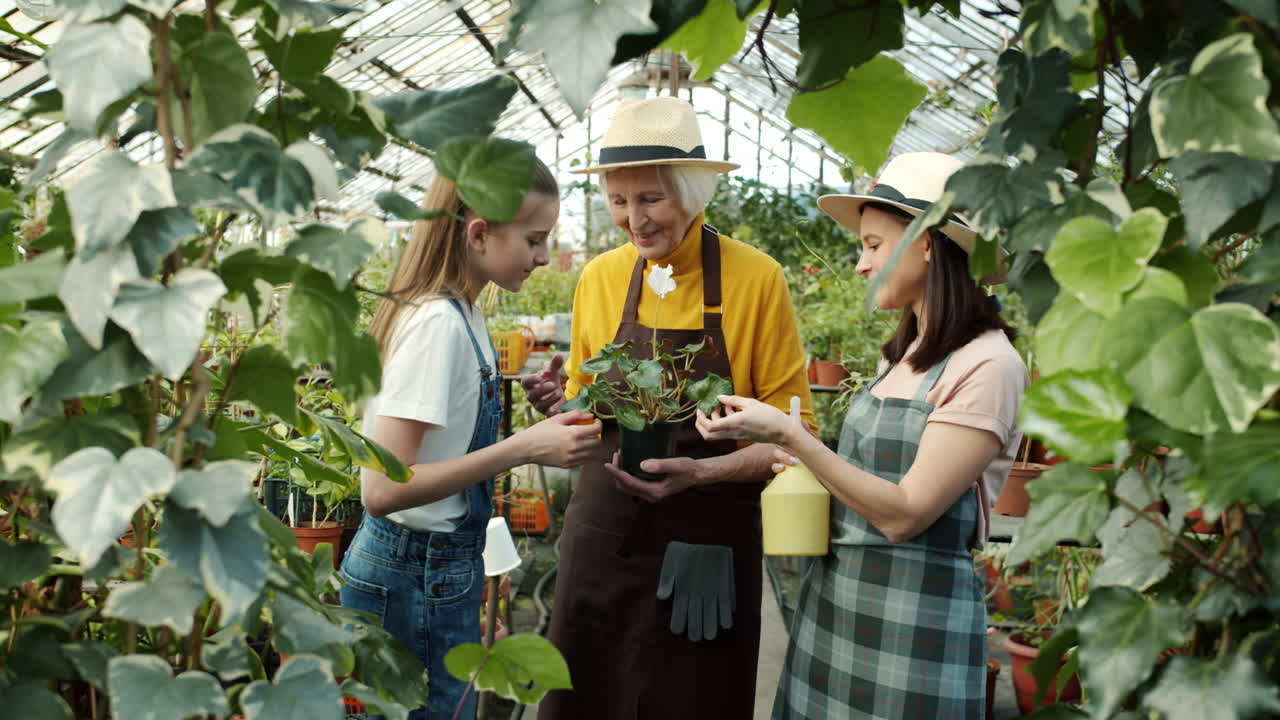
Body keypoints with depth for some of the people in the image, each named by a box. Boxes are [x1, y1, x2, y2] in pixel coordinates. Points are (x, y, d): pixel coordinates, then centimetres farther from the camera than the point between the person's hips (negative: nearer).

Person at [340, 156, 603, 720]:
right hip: (417, 580, -9)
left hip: (441, 567, 9)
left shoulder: (458, 312, 5)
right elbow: (383, 489, -26)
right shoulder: (438, 323, -22)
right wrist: (523, 449, -26)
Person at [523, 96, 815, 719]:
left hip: (707, 548, -2)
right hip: (603, 535, 3)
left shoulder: (756, 278, -8)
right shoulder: (597, 279, 2)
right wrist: (559, 408, -9)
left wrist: (702, 471, -21)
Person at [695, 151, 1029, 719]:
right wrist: (800, 462, 0)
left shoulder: (988, 364, -15)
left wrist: (789, 436, -21)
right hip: (833, 596, 7)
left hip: (915, 614, -7)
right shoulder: (905, 353, 10)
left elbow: (905, 514, -19)